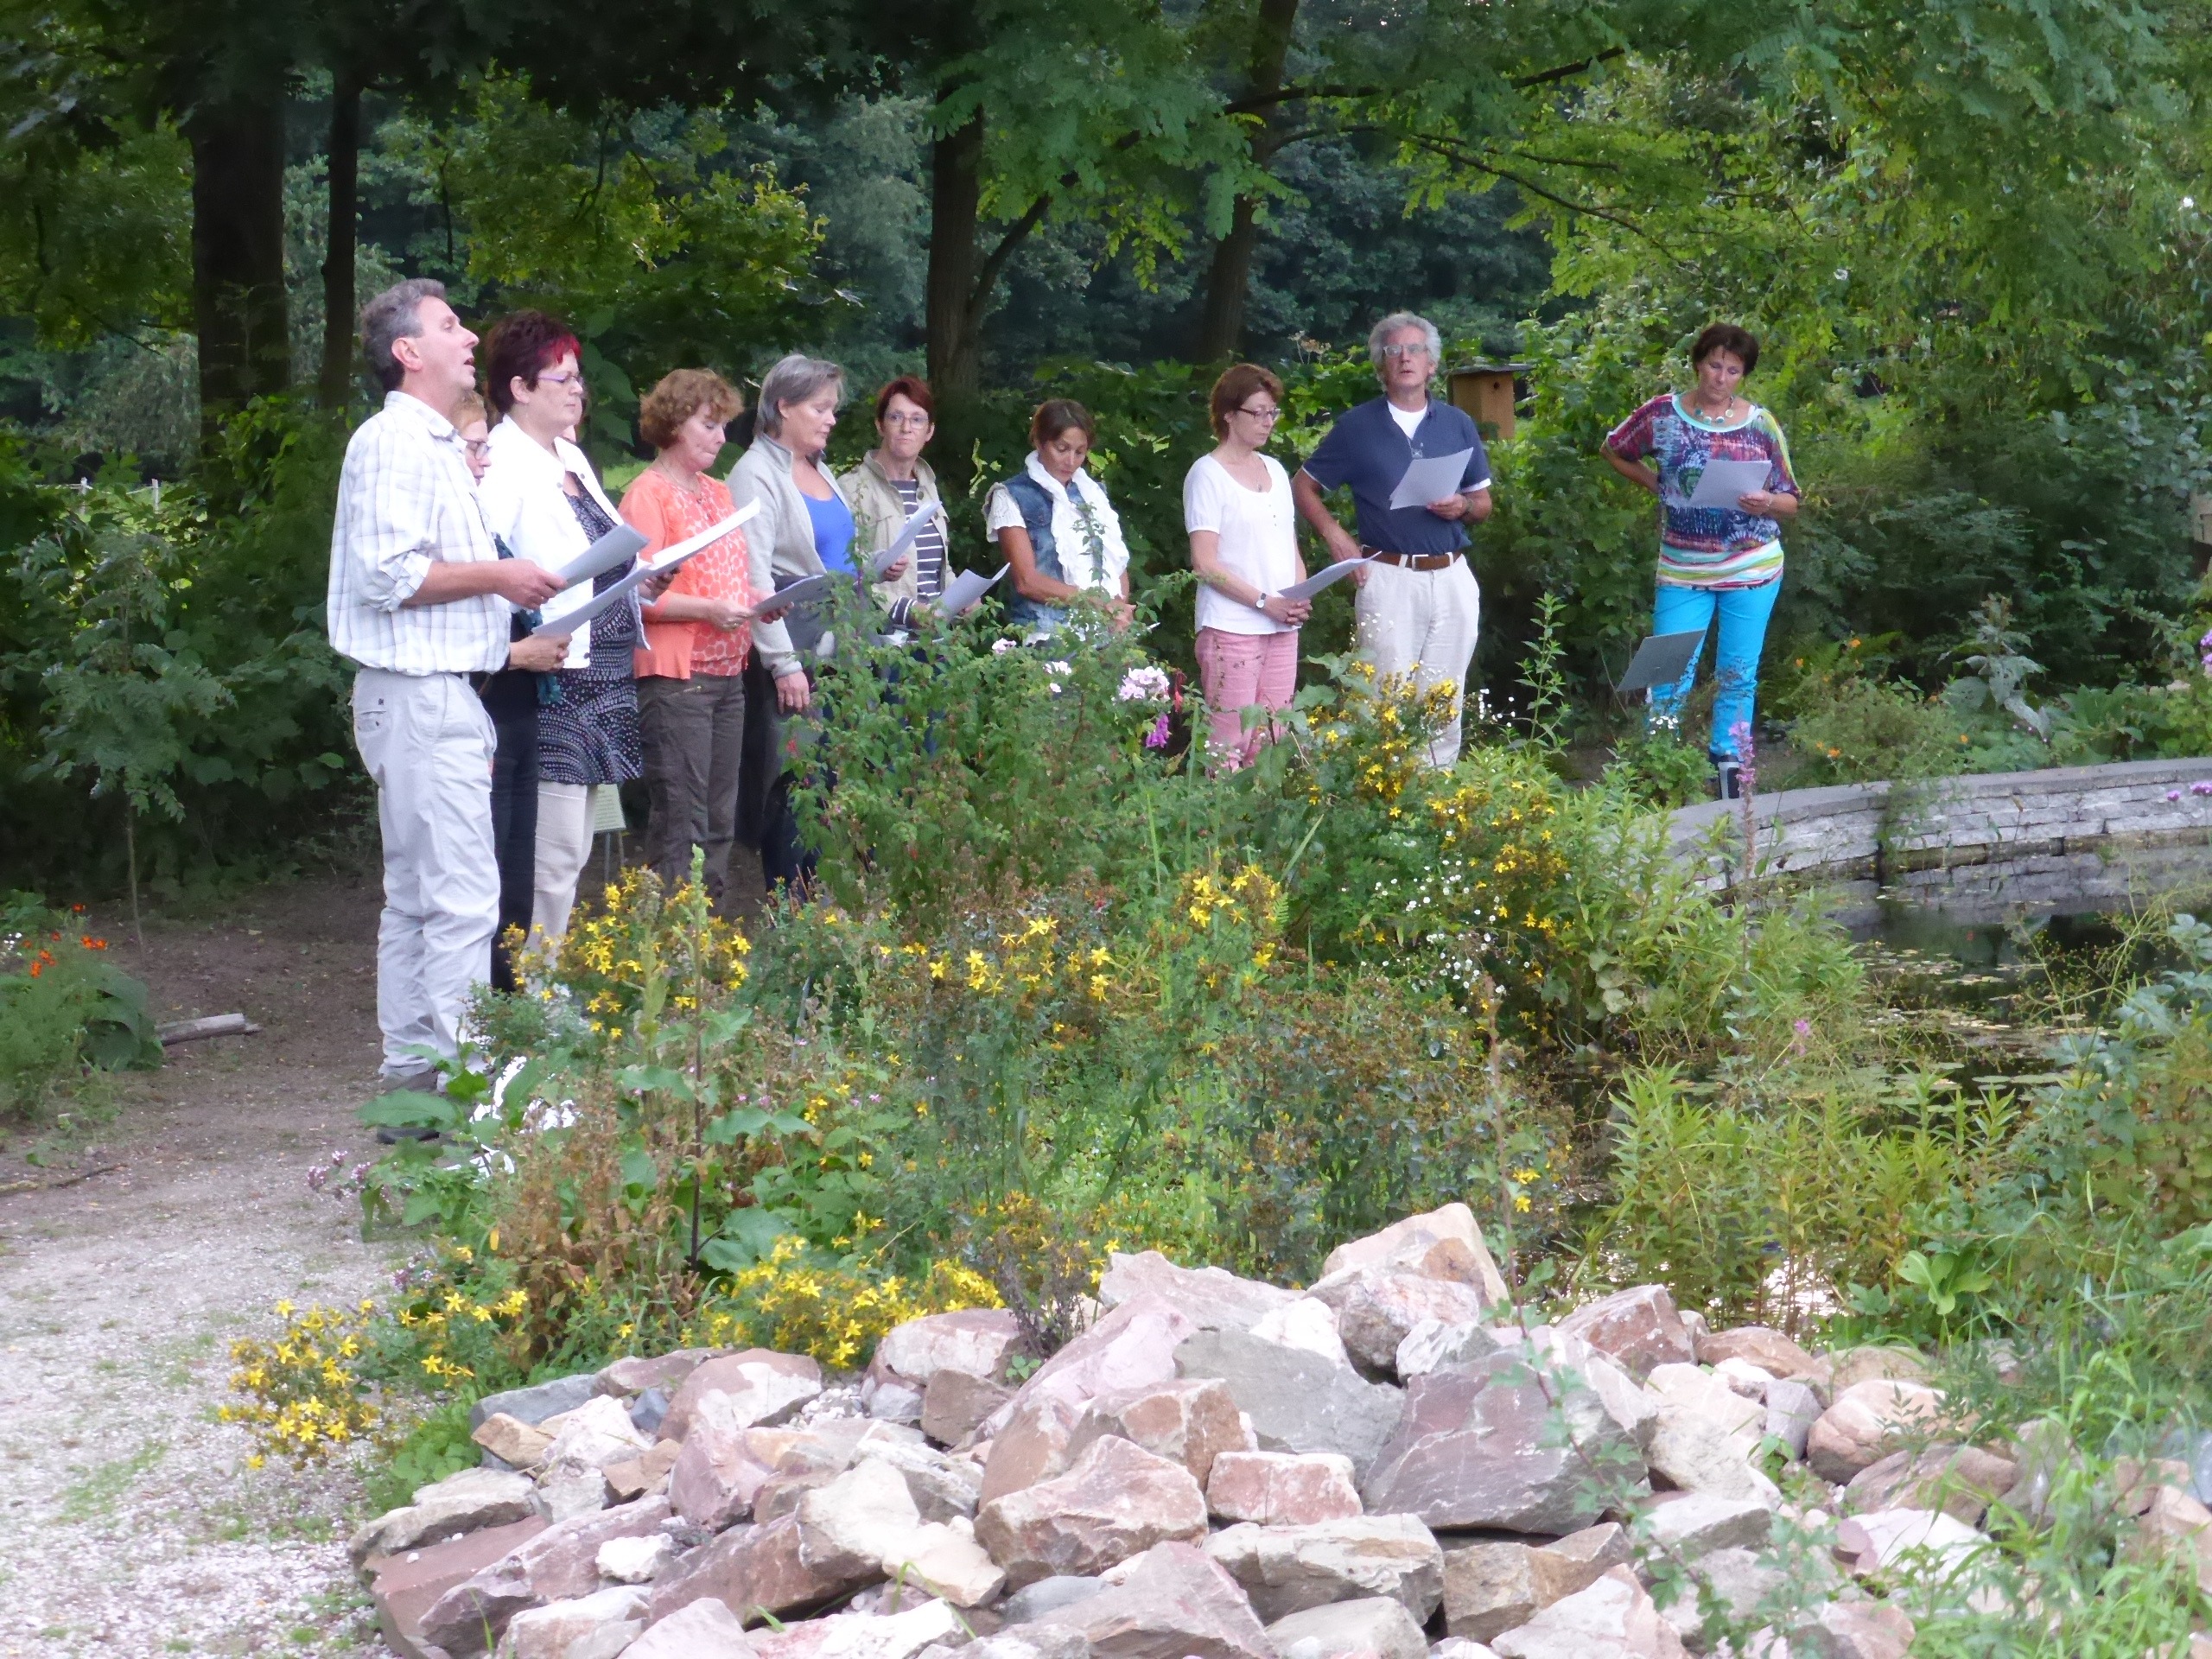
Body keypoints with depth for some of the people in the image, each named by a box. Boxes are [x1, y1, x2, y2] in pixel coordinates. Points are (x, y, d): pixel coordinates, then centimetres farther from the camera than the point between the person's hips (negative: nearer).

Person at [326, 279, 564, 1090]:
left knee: (415, 896, 12)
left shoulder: (435, 445, 20)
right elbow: (387, 574, -20)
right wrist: (496, 576, -14)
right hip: (419, 694, -11)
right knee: (463, 898, -13)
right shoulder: (394, 443, -12)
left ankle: (411, 1070, 17)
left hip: (440, 693, 11)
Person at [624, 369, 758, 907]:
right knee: (682, 821, -9)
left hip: (727, 672, 8)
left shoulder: (718, 492, 19)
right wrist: (709, 610, -23)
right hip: (675, 676, -8)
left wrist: (757, 601, 3)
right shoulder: (649, 494, -6)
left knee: (719, 819, 11)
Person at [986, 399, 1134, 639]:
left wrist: (1119, 609, -5)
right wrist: (1099, 603, -12)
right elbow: (1027, 581, -6)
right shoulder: (1011, 497, 3)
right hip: (1048, 634, -4)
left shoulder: (1092, 492, 19)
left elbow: (1118, 561, 16)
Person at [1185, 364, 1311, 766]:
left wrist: (1302, 596, 1)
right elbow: (1205, 563, -11)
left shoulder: (1275, 470, 17)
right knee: (1231, 745, -10)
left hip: (1283, 628, 7)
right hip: (1231, 627, -7)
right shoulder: (1208, 474, -4)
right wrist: (1265, 602, -16)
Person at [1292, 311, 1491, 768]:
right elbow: (1303, 486, 11)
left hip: (1452, 579, 3)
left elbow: (1484, 502, 16)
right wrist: (1335, 536, -3)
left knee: (1445, 706, 6)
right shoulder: (1357, 426, 4)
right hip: (1388, 578, -3)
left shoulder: (1458, 425, 11)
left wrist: (1462, 507, -6)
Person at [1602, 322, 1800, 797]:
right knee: (1670, 678, -4)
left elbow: (1791, 503, 5)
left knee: (1738, 675, 8)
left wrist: (1766, 503, -17)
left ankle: (1728, 771, 19)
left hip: (1753, 569, 1)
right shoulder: (1663, 413, -1)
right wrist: (1656, 485, 3)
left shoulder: (1761, 425, 2)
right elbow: (1615, 450, 16)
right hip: (1682, 571, -1)